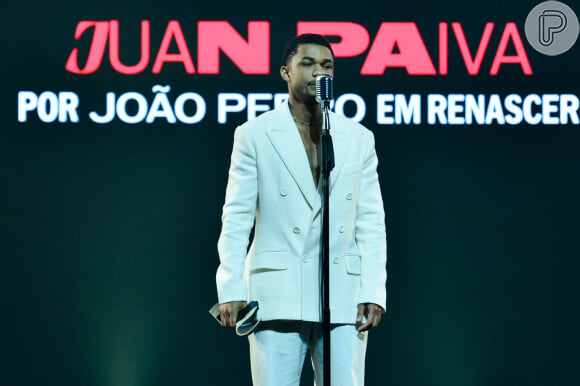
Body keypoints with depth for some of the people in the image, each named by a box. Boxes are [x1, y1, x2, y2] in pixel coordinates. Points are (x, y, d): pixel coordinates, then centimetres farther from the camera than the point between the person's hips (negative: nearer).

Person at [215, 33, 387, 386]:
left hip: (343, 299, 2)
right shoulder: (254, 135, 7)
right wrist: (231, 289, -6)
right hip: (277, 296, -2)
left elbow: (371, 222, 10)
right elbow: (236, 218, 3)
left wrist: (374, 292, 0)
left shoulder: (359, 138, 13)